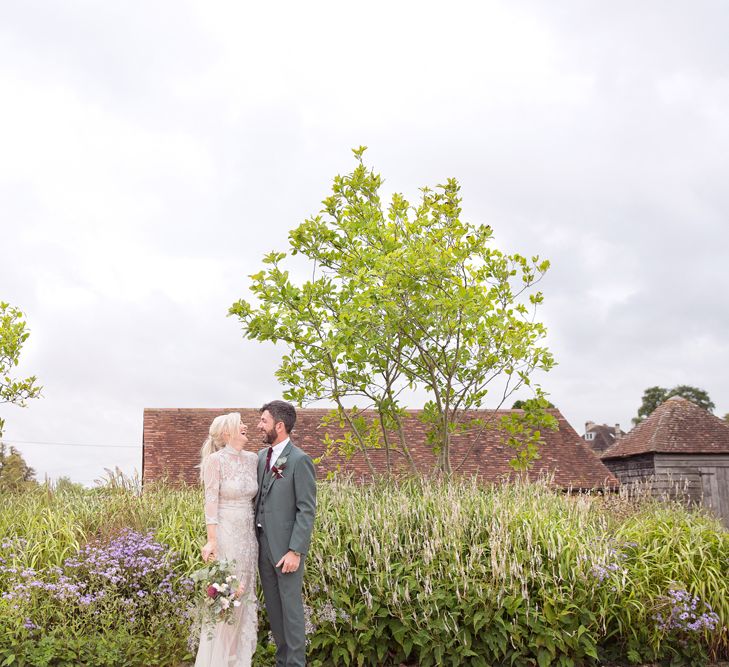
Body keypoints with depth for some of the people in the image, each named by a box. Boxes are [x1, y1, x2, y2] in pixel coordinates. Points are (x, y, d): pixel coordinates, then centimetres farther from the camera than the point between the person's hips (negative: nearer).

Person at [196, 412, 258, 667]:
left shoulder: (252, 458, 7)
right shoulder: (216, 460, -11)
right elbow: (211, 502, -13)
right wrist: (211, 540, -18)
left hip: (248, 534, 6)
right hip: (226, 533, -6)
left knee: (245, 593, 11)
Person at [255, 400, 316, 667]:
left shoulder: (299, 460, -13)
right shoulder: (262, 455, 10)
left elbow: (307, 510, -14)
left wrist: (295, 551, -18)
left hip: (286, 547, -7)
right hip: (263, 544, 7)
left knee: (290, 606, 2)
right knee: (273, 606, 15)